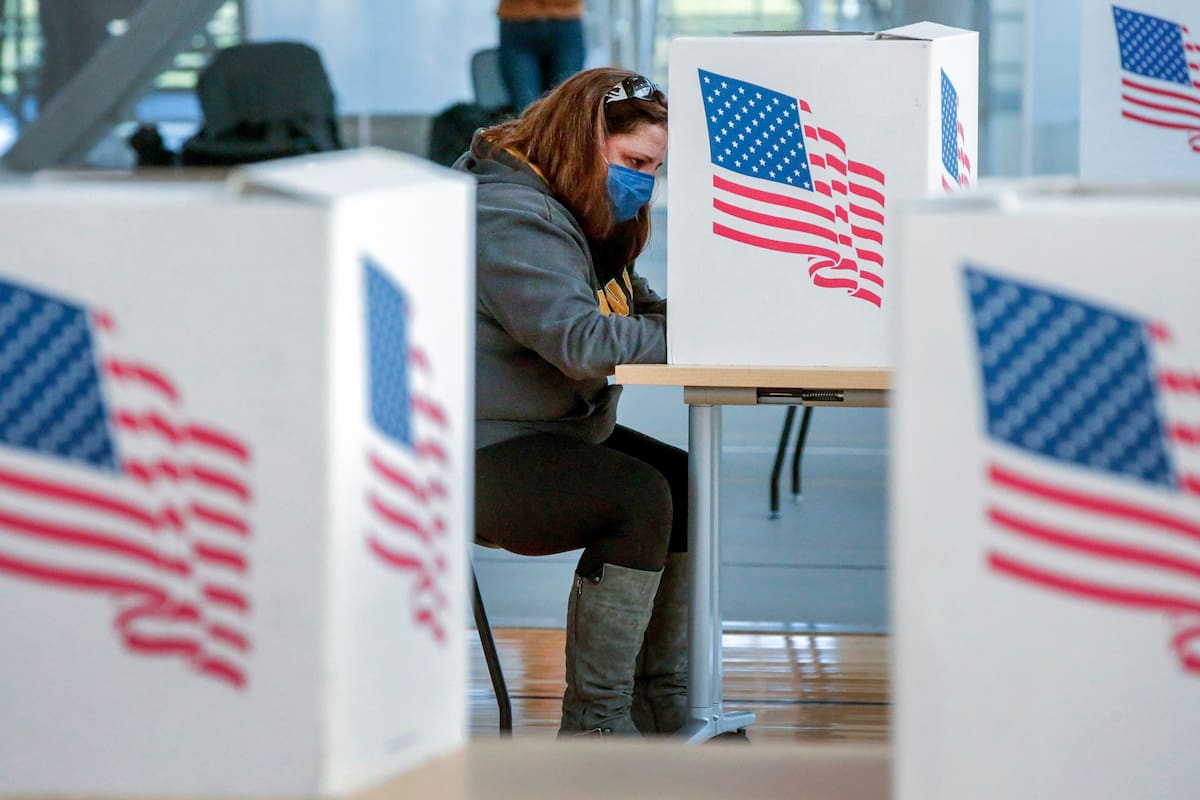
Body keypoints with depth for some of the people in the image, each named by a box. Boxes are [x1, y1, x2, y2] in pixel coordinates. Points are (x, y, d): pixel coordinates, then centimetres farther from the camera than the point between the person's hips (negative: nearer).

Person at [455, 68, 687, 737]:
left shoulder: (581, 218, 16)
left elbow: (641, 313, 16)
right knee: (639, 497, -27)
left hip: (554, 435, 11)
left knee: (692, 484, -5)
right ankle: (595, 724, -23)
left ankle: (663, 705, -2)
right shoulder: (510, 218, -19)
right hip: (477, 457, -11)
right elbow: (580, 341, -31)